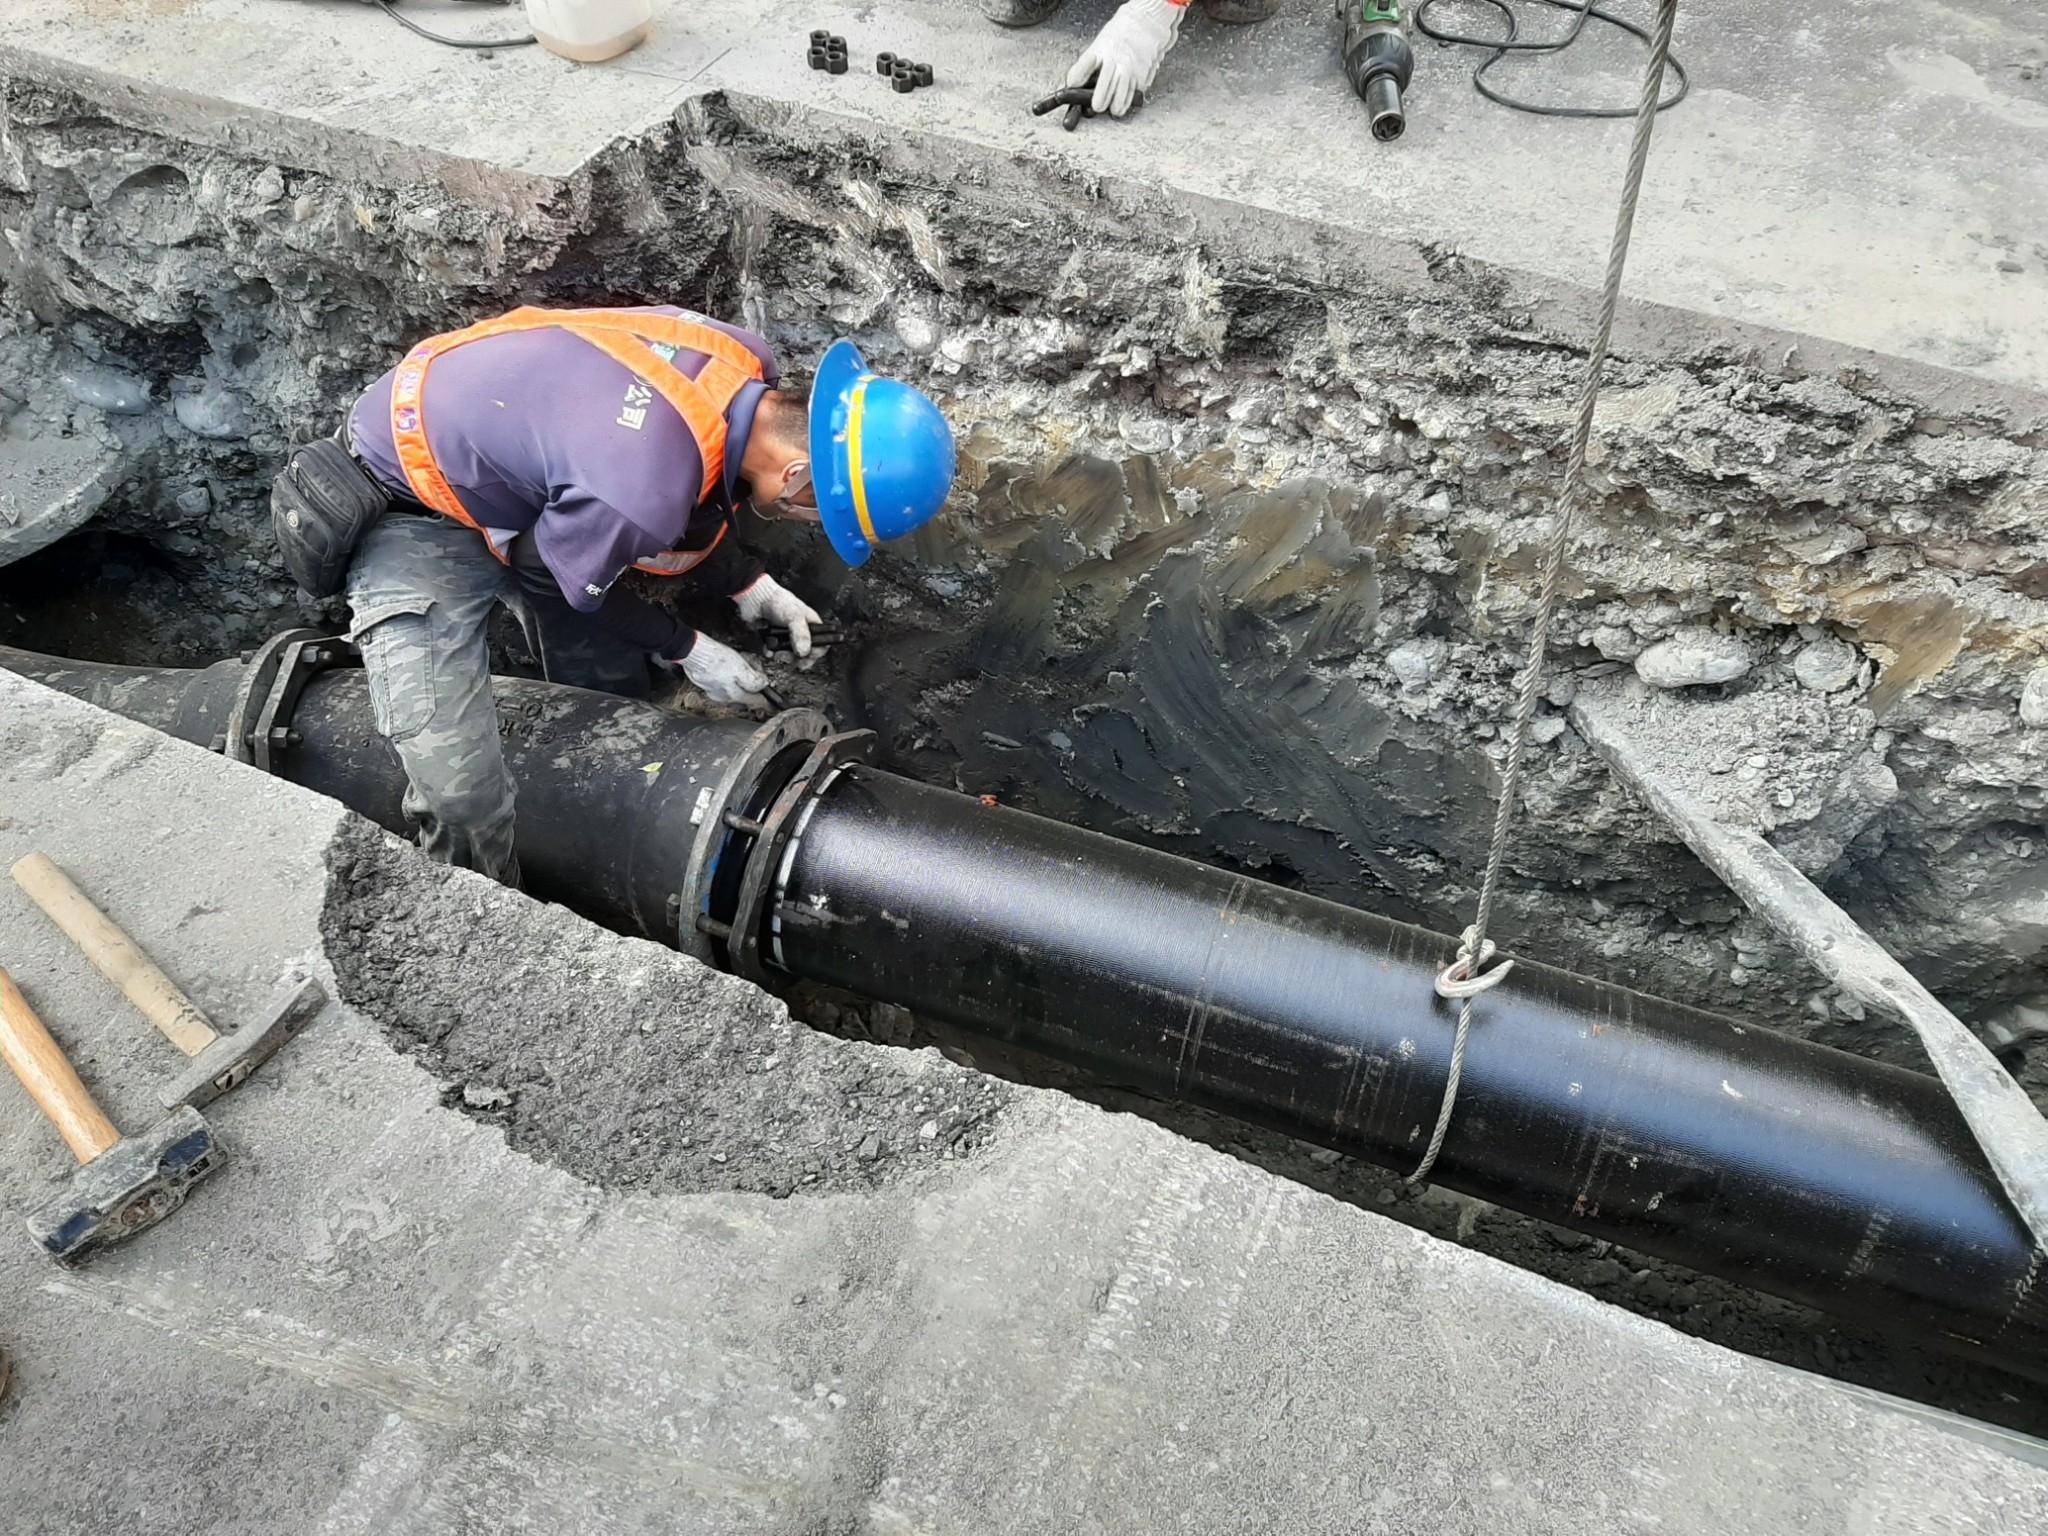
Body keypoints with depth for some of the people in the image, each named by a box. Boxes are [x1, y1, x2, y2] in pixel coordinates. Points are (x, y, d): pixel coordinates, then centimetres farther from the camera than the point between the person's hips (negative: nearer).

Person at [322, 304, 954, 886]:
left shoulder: (746, 367, -16)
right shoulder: (642, 496, -40)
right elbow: (548, 575, -17)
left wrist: (748, 584, -2)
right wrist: (686, 649, -5)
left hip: (526, 480, 8)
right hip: (415, 515, -8)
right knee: (461, 793, -17)